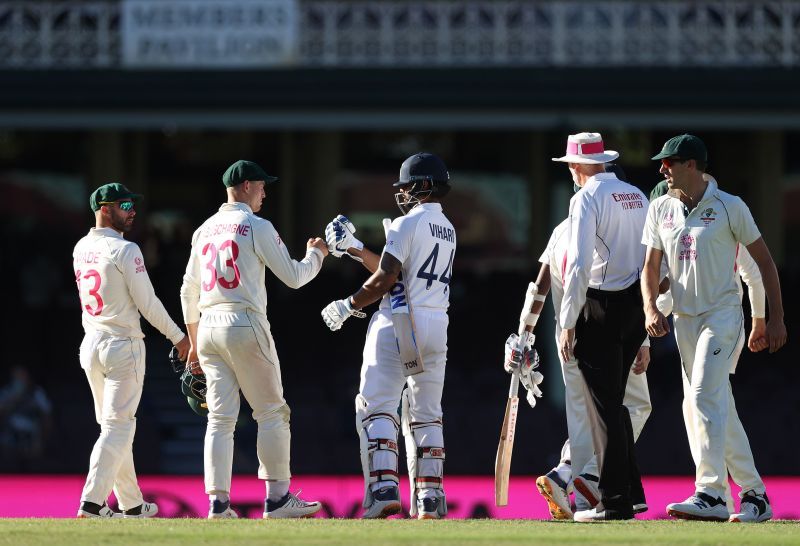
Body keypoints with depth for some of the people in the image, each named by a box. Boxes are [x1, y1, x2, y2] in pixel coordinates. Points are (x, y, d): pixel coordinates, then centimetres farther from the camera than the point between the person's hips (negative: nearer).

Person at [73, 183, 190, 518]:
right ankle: (92, 502, -16)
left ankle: (131, 504, 20)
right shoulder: (124, 250, -14)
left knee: (114, 425, 14)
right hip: (123, 345, -8)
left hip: (90, 346, 8)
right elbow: (146, 302, -12)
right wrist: (178, 337, -2)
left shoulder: (81, 249, 7)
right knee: (118, 425, -7)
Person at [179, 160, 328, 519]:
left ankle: (218, 503, -3)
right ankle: (277, 498, 1)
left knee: (220, 419, 4)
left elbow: (188, 291, 19)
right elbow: (293, 277, -5)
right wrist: (315, 254, 15)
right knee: (272, 413, 2)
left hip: (207, 328, 6)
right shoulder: (257, 227, -5)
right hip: (245, 327, -6)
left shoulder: (204, 230, 15)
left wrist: (194, 342, 25)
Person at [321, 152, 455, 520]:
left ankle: (384, 488, -22)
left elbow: (385, 279, -15)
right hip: (436, 325, 8)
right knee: (425, 415, 12)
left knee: (377, 407, -8)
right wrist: (354, 249, 21)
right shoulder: (448, 230, 17)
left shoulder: (407, 224, -9)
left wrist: (348, 306, -4)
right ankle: (429, 499, 8)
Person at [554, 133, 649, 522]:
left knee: (605, 406, -4)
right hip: (636, 307, 7)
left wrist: (568, 324, -13)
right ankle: (631, 491, 18)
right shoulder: (637, 197, 13)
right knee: (613, 401, 17)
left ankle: (614, 502, -6)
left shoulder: (587, 198, -9)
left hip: (600, 307, -7)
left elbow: (578, 266, -16)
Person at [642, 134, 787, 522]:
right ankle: (754, 495, 13)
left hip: (723, 314, -6)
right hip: (684, 317, 6)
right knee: (719, 408, 8)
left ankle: (710, 494, -25)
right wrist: (651, 309, -6)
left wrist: (775, 318, -4)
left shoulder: (729, 207, -7)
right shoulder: (661, 210, 8)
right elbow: (651, 266, 12)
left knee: (704, 396, -20)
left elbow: (763, 260, -2)